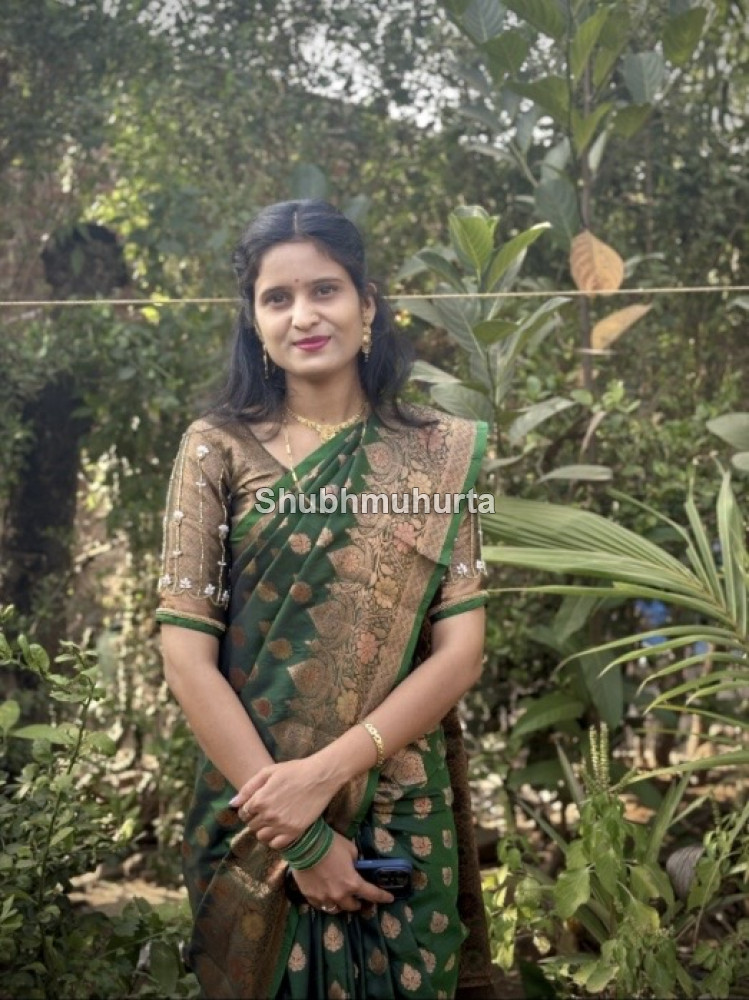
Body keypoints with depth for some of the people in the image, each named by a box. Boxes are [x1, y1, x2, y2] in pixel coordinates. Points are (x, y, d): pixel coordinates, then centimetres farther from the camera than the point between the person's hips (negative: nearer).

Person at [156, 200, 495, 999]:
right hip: (254, 816, -1)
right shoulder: (218, 448, -3)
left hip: (402, 816, 1)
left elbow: (461, 648, -5)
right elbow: (186, 652, -9)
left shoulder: (438, 453, 0)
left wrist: (327, 771, -17)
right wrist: (299, 836, -14)